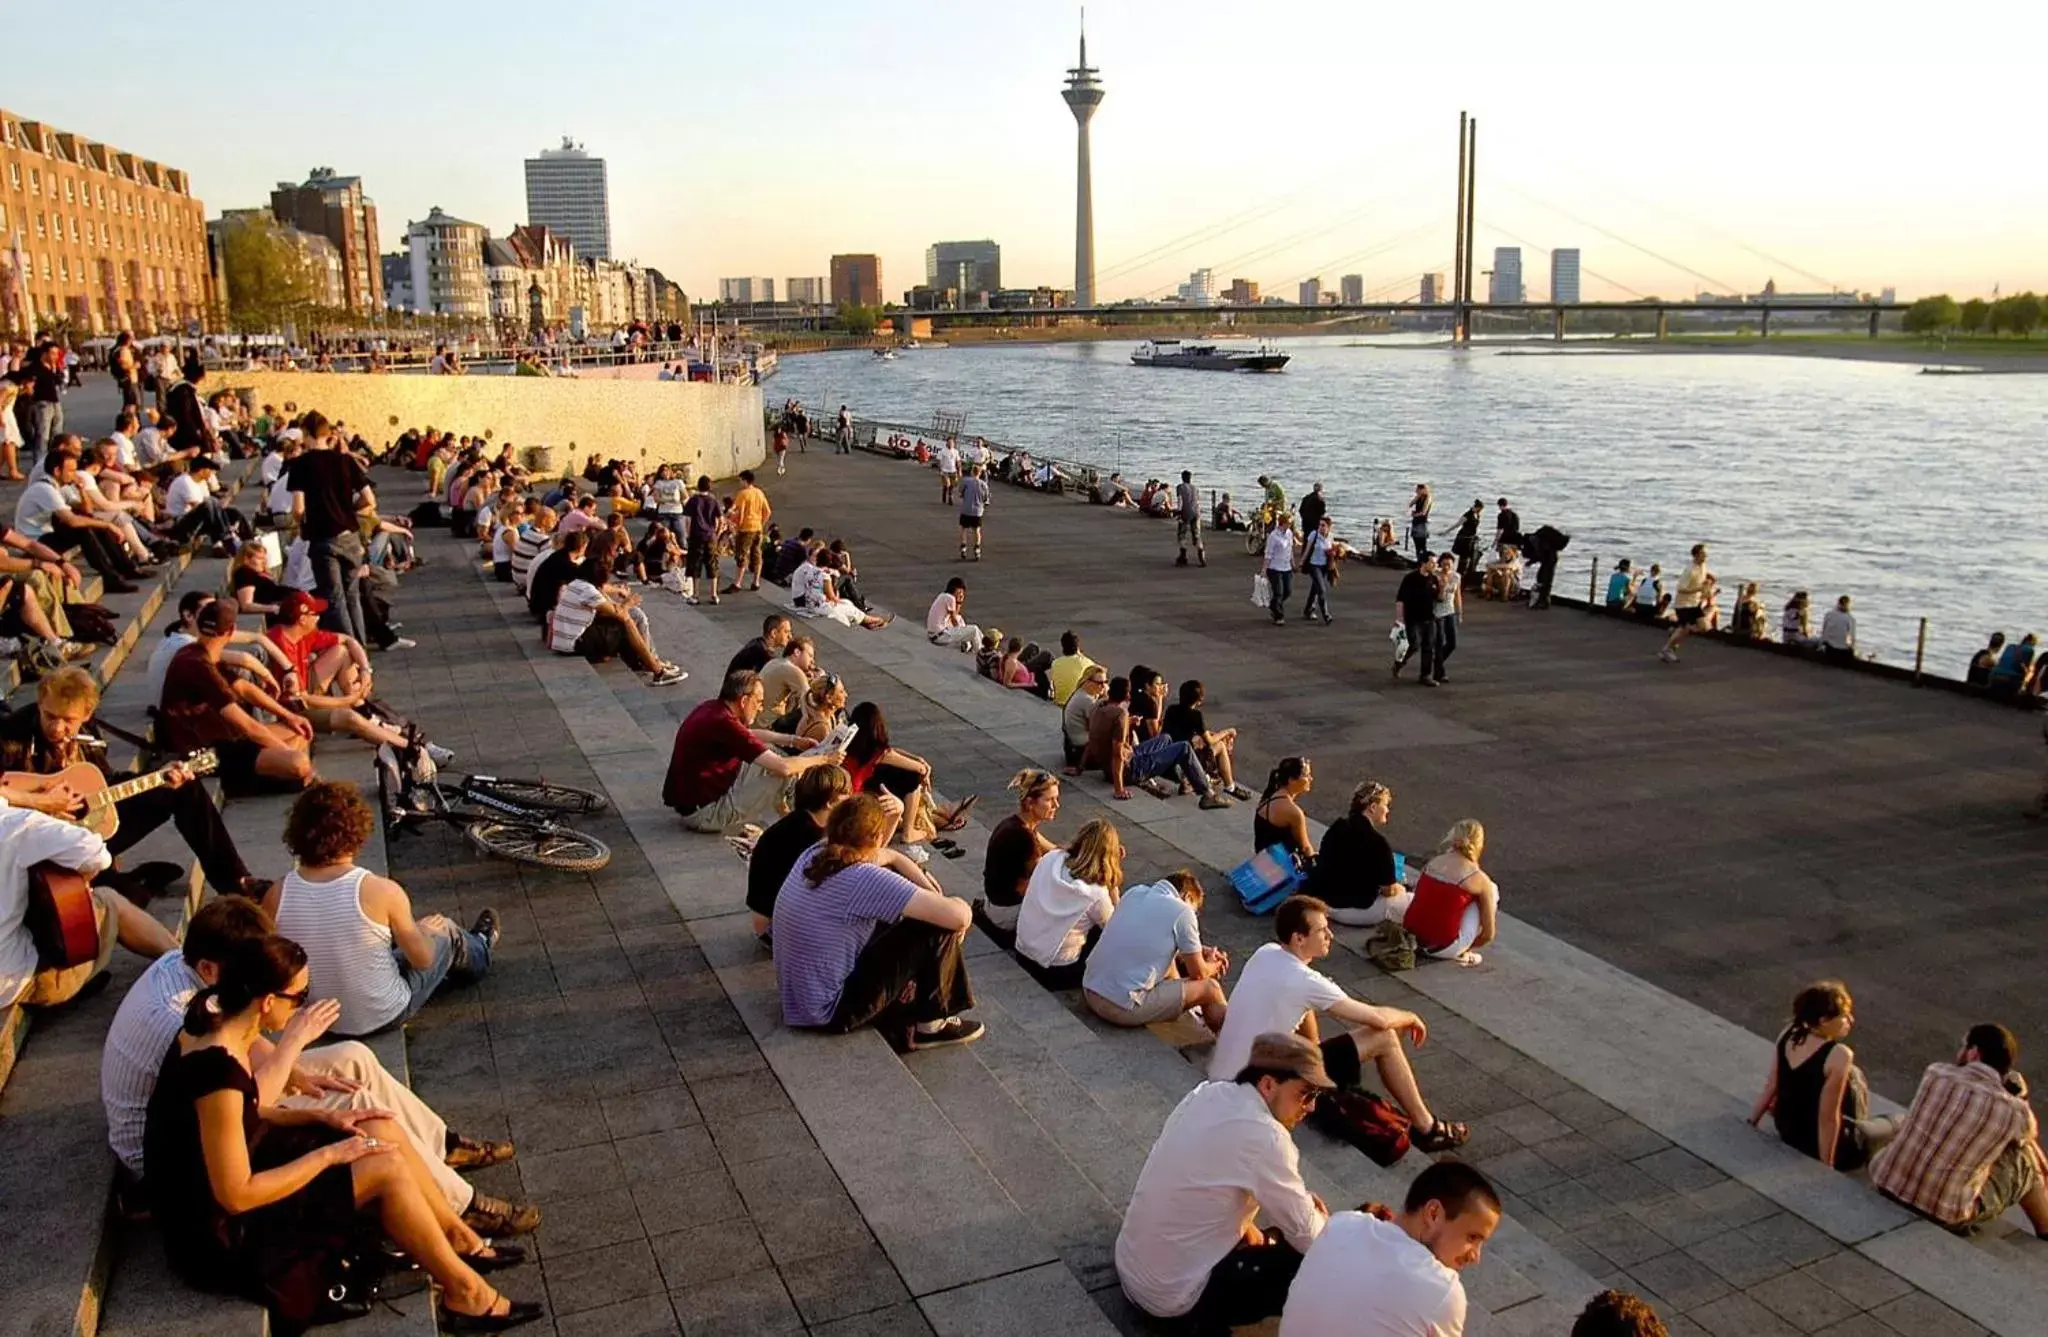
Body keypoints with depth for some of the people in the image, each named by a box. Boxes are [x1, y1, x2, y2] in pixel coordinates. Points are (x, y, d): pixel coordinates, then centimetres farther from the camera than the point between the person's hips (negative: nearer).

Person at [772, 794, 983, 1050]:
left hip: (796, 998, 9)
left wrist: (893, 817, 2)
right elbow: (960, 916, -27)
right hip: (830, 1012, -9)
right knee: (938, 928, -7)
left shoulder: (817, 853, -3)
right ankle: (931, 1024, 11)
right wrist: (957, 905, -5)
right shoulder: (864, 880, -26)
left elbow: (880, 855, 21)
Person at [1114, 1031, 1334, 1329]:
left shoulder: (1209, 1093, -1)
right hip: (1172, 1295, -8)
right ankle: (1211, 1317, 0)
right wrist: (1322, 1219, 6)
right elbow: (1307, 1236, -14)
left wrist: (1245, 1226, 5)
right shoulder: (1264, 1137, -24)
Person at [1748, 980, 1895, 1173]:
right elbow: (1828, 1118, -25)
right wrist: (1826, 1166, -17)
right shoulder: (1838, 1056, -28)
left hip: (1786, 1132, 6)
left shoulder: (1787, 1035, -9)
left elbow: (1771, 1086, 0)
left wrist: (1751, 1123, 9)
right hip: (1821, 1143, -6)